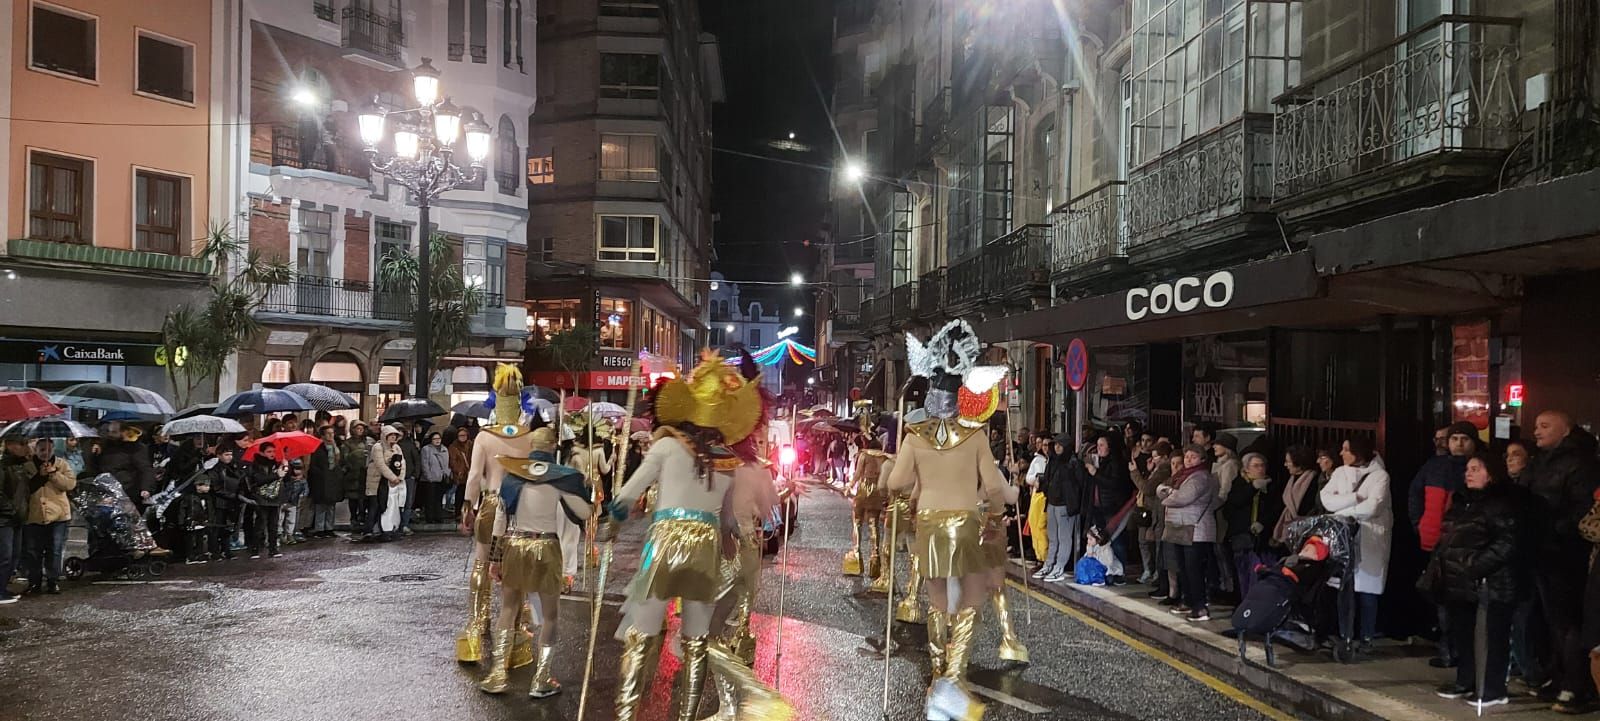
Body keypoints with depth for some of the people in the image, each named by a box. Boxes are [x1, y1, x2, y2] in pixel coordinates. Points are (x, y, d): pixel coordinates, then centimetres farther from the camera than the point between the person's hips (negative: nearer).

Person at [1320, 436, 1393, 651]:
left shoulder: (1379, 476, -4)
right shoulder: (1340, 473, 10)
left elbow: (1372, 507, -15)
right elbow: (1327, 499, -1)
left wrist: (1342, 512, -7)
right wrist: (1354, 498, -13)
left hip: (1370, 539, -4)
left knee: (1367, 589, 0)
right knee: (1344, 588, 2)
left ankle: (1367, 636, 9)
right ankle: (1345, 635, 10)